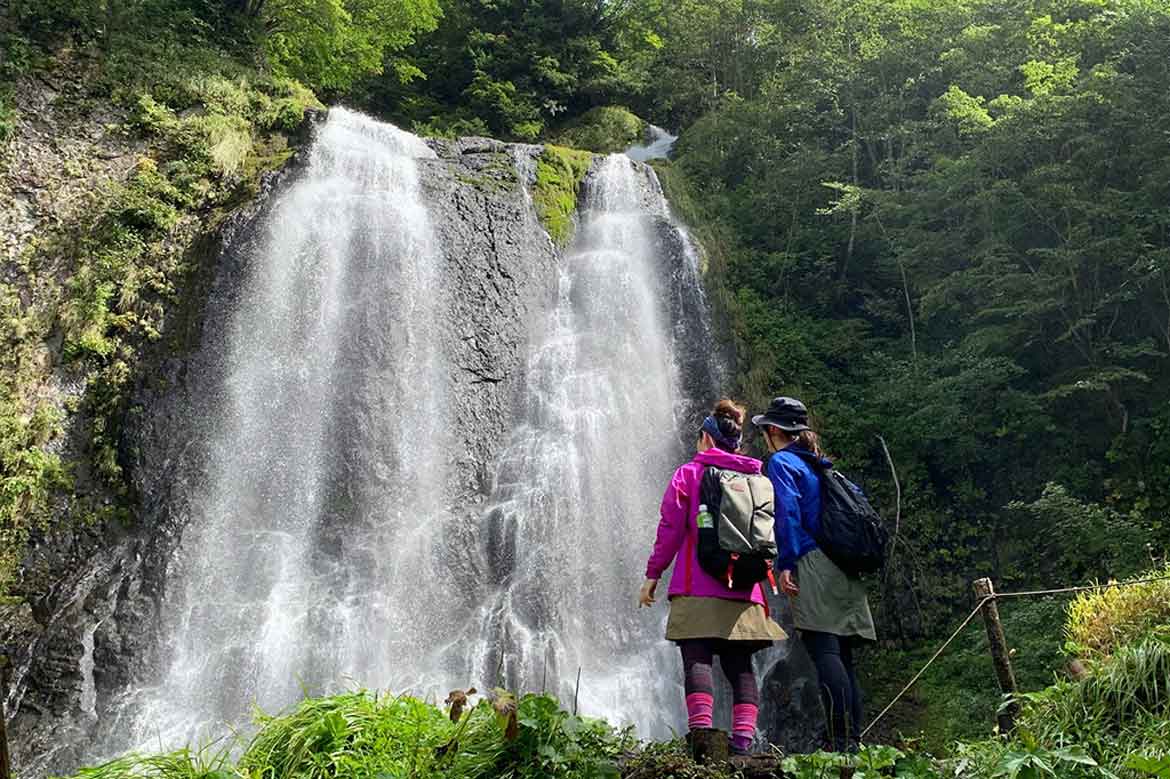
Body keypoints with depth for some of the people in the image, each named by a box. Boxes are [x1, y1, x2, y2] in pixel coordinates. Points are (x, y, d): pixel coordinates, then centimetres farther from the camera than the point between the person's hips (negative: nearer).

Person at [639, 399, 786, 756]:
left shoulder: (689, 473, 5)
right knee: (740, 665, 6)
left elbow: (670, 529, -1)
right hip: (745, 591, 4)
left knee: (697, 659, -7)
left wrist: (652, 575, 3)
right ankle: (743, 741, -3)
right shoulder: (755, 477, 17)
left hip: (698, 588, -4)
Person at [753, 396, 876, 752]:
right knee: (842, 654, 8)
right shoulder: (822, 465, 25)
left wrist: (785, 564, -15)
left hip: (813, 564, -8)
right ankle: (854, 739, 7)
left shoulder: (781, 461, 1)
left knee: (823, 650, -13)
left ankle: (842, 740, -19)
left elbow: (788, 512, -12)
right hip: (845, 568, 8)